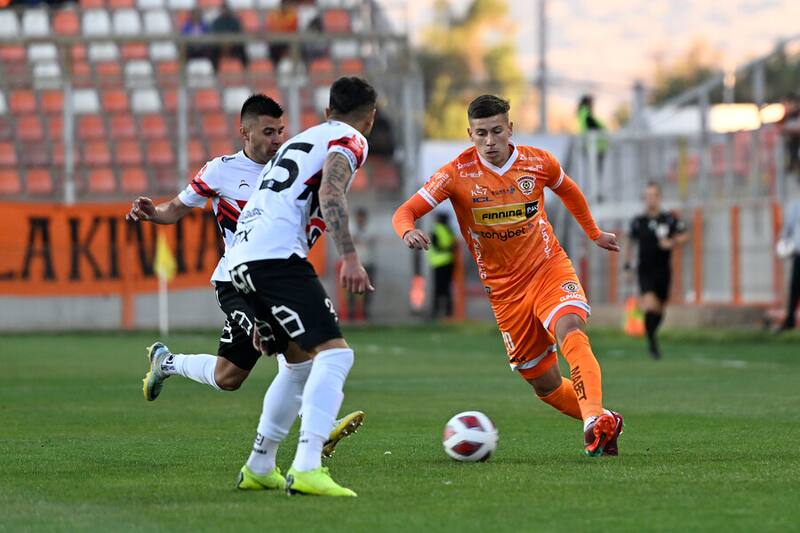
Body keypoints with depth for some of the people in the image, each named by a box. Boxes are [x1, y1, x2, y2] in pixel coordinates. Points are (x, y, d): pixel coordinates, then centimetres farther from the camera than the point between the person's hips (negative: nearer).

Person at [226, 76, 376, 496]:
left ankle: (259, 466, 28)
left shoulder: (301, 139, 31)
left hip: (241, 258, 9)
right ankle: (306, 469, -29)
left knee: (302, 364, 22)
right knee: (334, 354, -15)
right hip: (278, 256, -9)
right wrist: (349, 257, -23)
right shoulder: (350, 141, 6)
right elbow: (329, 193, -14)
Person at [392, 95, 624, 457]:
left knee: (571, 332, -32)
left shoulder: (538, 162, -4)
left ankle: (595, 422, -43)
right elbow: (404, 213, -14)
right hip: (505, 289, 1)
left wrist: (594, 234, 27)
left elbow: (567, 190, 19)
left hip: (550, 268, -1)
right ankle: (605, 424, 27)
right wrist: (409, 232, -37)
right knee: (544, 385, 5)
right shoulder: (458, 173, -11)